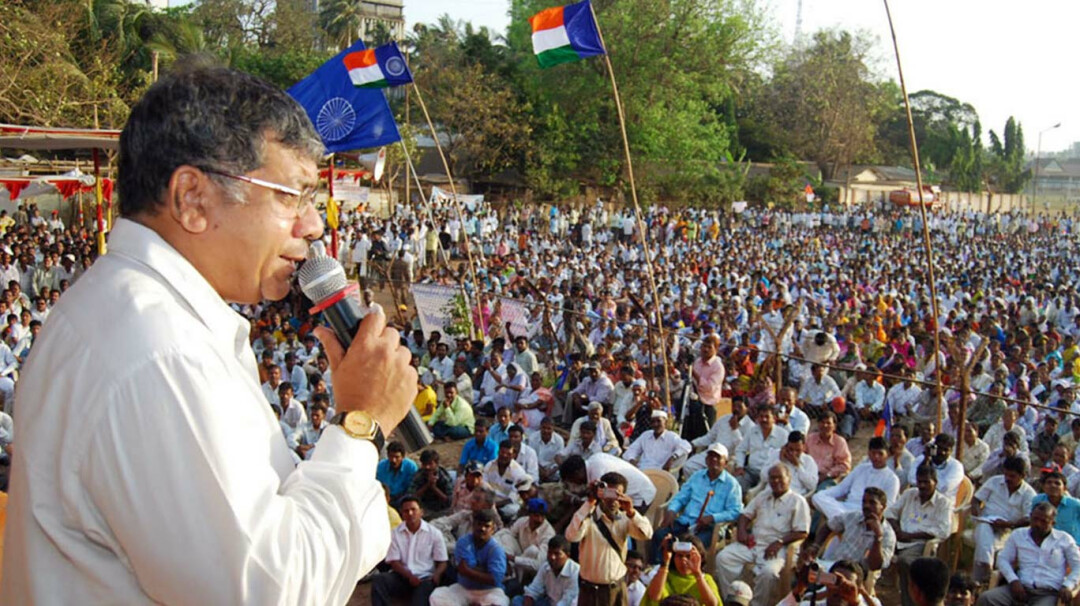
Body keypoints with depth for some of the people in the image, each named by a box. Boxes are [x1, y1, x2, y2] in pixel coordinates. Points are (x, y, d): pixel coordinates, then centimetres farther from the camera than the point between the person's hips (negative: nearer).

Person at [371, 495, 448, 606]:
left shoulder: (434, 533, 4)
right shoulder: (395, 533, 7)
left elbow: (442, 562, 5)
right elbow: (394, 562, 1)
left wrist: (436, 575, -20)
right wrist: (409, 576, -18)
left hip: (425, 578, -2)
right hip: (403, 577, 2)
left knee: (426, 587, -38)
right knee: (379, 579, -27)